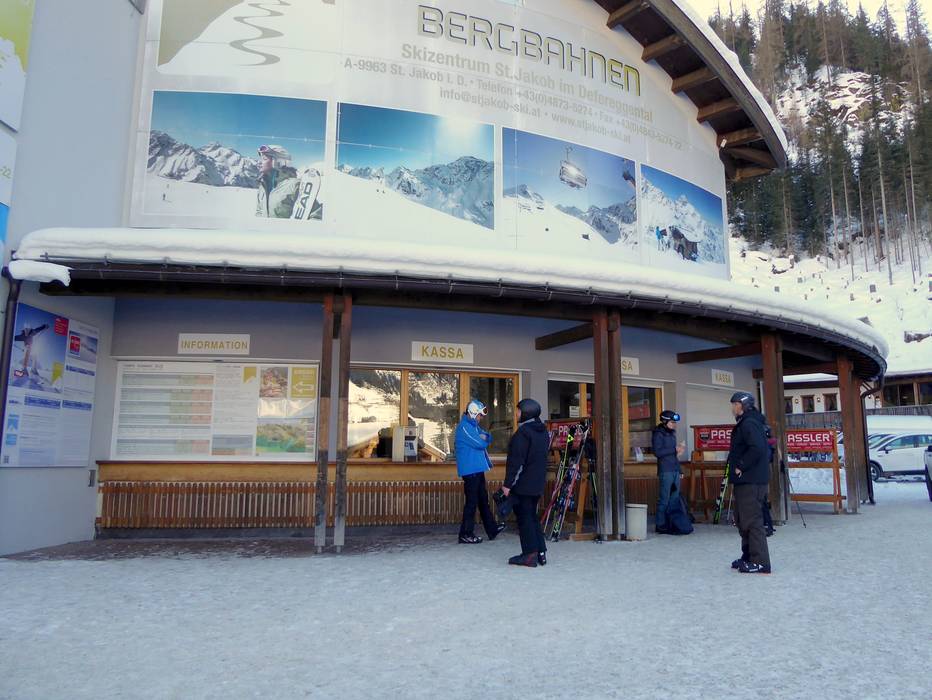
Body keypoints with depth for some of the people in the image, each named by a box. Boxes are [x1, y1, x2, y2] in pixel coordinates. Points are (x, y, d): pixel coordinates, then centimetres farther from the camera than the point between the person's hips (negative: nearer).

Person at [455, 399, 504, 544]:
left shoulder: (474, 425, 16)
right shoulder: (464, 427, -16)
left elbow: (488, 438, 12)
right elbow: (480, 444, -21)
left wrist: (484, 437, -11)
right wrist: (484, 439, 1)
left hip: (478, 468, 10)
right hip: (470, 470, -10)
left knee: (483, 499, 16)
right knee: (472, 501, -5)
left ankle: (492, 529, 26)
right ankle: (466, 535, 2)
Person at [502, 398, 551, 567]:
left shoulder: (523, 432, -16)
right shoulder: (543, 431, 12)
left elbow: (517, 462, -19)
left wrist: (508, 484, -15)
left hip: (523, 484, -9)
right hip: (537, 483, 9)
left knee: (524, 518, -1)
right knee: (532, 516, 17)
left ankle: (530, 554, 2)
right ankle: (541, 553, 18)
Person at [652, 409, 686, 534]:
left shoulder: (672, 433, 18)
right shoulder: (658, 434, -7)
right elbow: (657, 452, -17)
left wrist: (679, 452, 10)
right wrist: (674, 449, -16)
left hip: (675, 470, 8)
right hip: (665, 471, -8)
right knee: (664, 499, -6)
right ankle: (660, 525, 0)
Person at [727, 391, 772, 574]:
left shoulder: (749, 424, -15)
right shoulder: (746, 423, 17)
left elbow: (757, 449, -29)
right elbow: (765, 449, 23)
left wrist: (741, 466, -19)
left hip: (751, 482, -11)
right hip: (746, 481, 11)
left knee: (752, 521, -7)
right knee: (742, 520, 17)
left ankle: (760, 562, -3)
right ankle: (749, 556, 26)